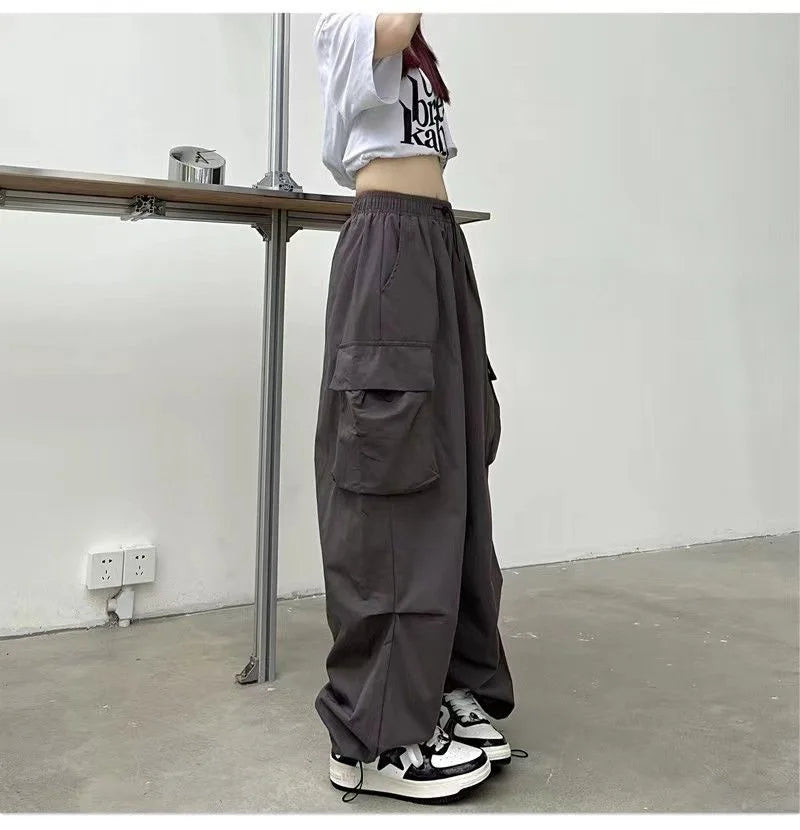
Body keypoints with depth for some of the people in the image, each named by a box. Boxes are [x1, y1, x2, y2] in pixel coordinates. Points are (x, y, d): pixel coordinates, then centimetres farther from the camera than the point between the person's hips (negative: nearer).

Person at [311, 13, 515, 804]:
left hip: (443, 246, 9)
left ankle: (444, 688, 14)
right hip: (388, 246, -9)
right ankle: (374, 733, -3)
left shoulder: (417, 62, 28)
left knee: (448, 470, 5)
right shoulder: (343, 26, 6)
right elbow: (393, 27, -18)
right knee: (389, 478, -11)